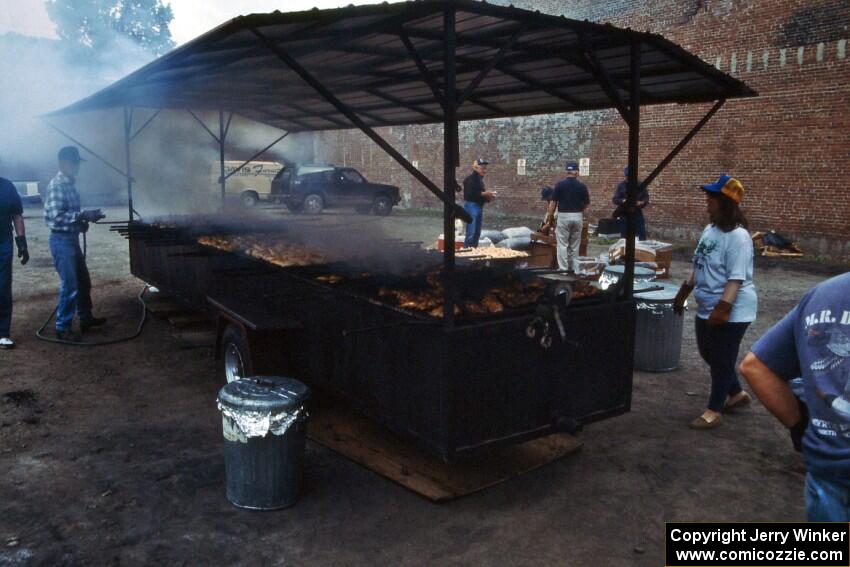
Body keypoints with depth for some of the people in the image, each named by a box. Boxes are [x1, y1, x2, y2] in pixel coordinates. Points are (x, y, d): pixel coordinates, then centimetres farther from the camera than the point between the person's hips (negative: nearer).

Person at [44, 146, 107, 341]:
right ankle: (62, 328, 4)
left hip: (72, 239, 10)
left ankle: (86, 318, 31)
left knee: (83, 281, 18)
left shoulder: (70, 184, 13)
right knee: (70, 285, -6)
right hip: (61, 240, -10)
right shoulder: (56, 185, -16)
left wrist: (83, 220, 6)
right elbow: (57, 216, -24)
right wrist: (84, 216, -24)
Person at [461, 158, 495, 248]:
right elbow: (470, 193, -22)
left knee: (477, 233, 11)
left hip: (479, 207, 10)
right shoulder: (471, 179, -11)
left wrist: (487, 197, 6)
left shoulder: (480, 179, 18)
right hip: (471, 206, -10)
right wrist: (484, 194, -17)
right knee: (471, 233, -13)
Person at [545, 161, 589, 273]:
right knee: (575, 245, 12)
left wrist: (550, 216, 5)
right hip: (577, 217, 2)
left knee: (562, 244, 2)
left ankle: (563, 268, 1)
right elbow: (587, 204, 6)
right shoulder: (582, 186, -1)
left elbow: (553, 202, -6)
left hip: (563, 216, -2)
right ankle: (574, 268, 15)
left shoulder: (560, 184, -6)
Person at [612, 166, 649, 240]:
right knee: (624, 238, 4)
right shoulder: (621, 185, 2)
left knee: (642, 236, -2)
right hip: (624, 215, -1)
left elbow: (646, 197, 8)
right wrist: (623, 201, -22)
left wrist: (642, 202, -15)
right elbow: (615, 199, -2)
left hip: (637, 214, 1)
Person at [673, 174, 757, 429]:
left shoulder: (738, 236, -20)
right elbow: (698, 266, 18)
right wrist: (683, 292, 21)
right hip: (707, 308, 9)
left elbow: (736, 278, -24)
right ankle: (737, 393, 40)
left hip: (732, 312, -9)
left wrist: (723, 308, -29)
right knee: (709, 355, 20)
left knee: (722, 360, 4)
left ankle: (713, 411, 17)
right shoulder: (709, 230, 8)